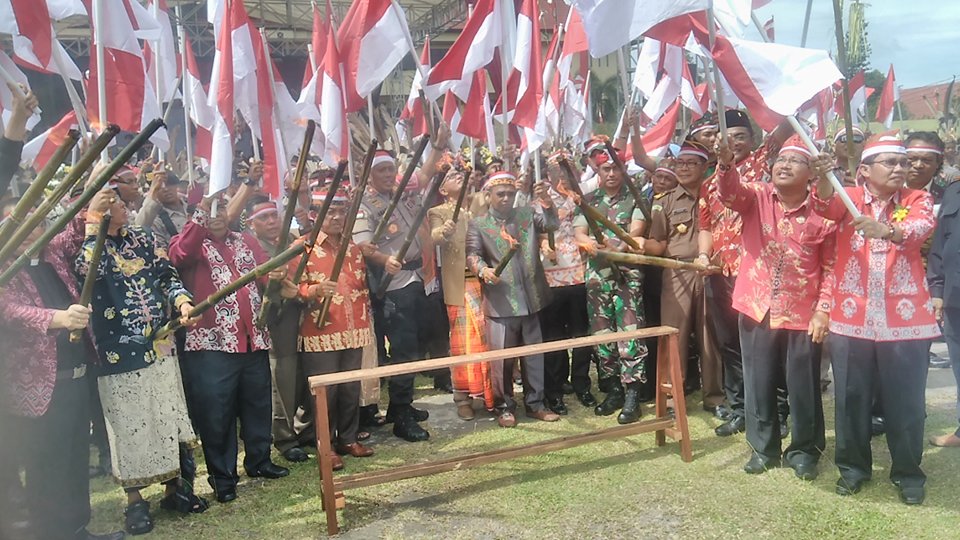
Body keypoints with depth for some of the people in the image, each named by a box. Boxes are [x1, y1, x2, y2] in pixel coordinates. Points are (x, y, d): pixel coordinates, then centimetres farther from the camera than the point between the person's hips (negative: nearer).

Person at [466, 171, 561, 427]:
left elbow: (551, 224, -3)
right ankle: (504, 406, 17)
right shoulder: (478, 224, 4)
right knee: (502, 356, 2)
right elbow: (472, 254, -6)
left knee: (534, 353, 12)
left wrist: (546, 201, -21)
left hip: (530, 298, 3)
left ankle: (535, 403, 25)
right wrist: (483, 269, -27)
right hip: (500, 301, -3)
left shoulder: (527, 215, 12)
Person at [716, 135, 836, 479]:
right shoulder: (756, 197, 0)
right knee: (759, 383, 11)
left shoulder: (823, 213, -4)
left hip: (803, 315, -1)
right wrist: (726, 163, -41)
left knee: (803, 386, 9)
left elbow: (831, 267, -2)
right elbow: (730, 193, -22)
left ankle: (804, 450, 28)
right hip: (757, 308, 1)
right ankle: (763, 447, 28)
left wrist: (823, 310, -8)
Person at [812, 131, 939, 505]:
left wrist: (886, 230, -40)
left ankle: (908, 473, 25)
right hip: (852, 315, 0)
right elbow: (826, 207, -19)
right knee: (851, 396, 8)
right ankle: (853, 467, 26)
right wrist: (823, 176, -41)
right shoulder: (849, 197, 4)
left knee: (905, 399, 7)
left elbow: (920, 228, -18)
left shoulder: (917, 200, 4)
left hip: (905, 316, 0)